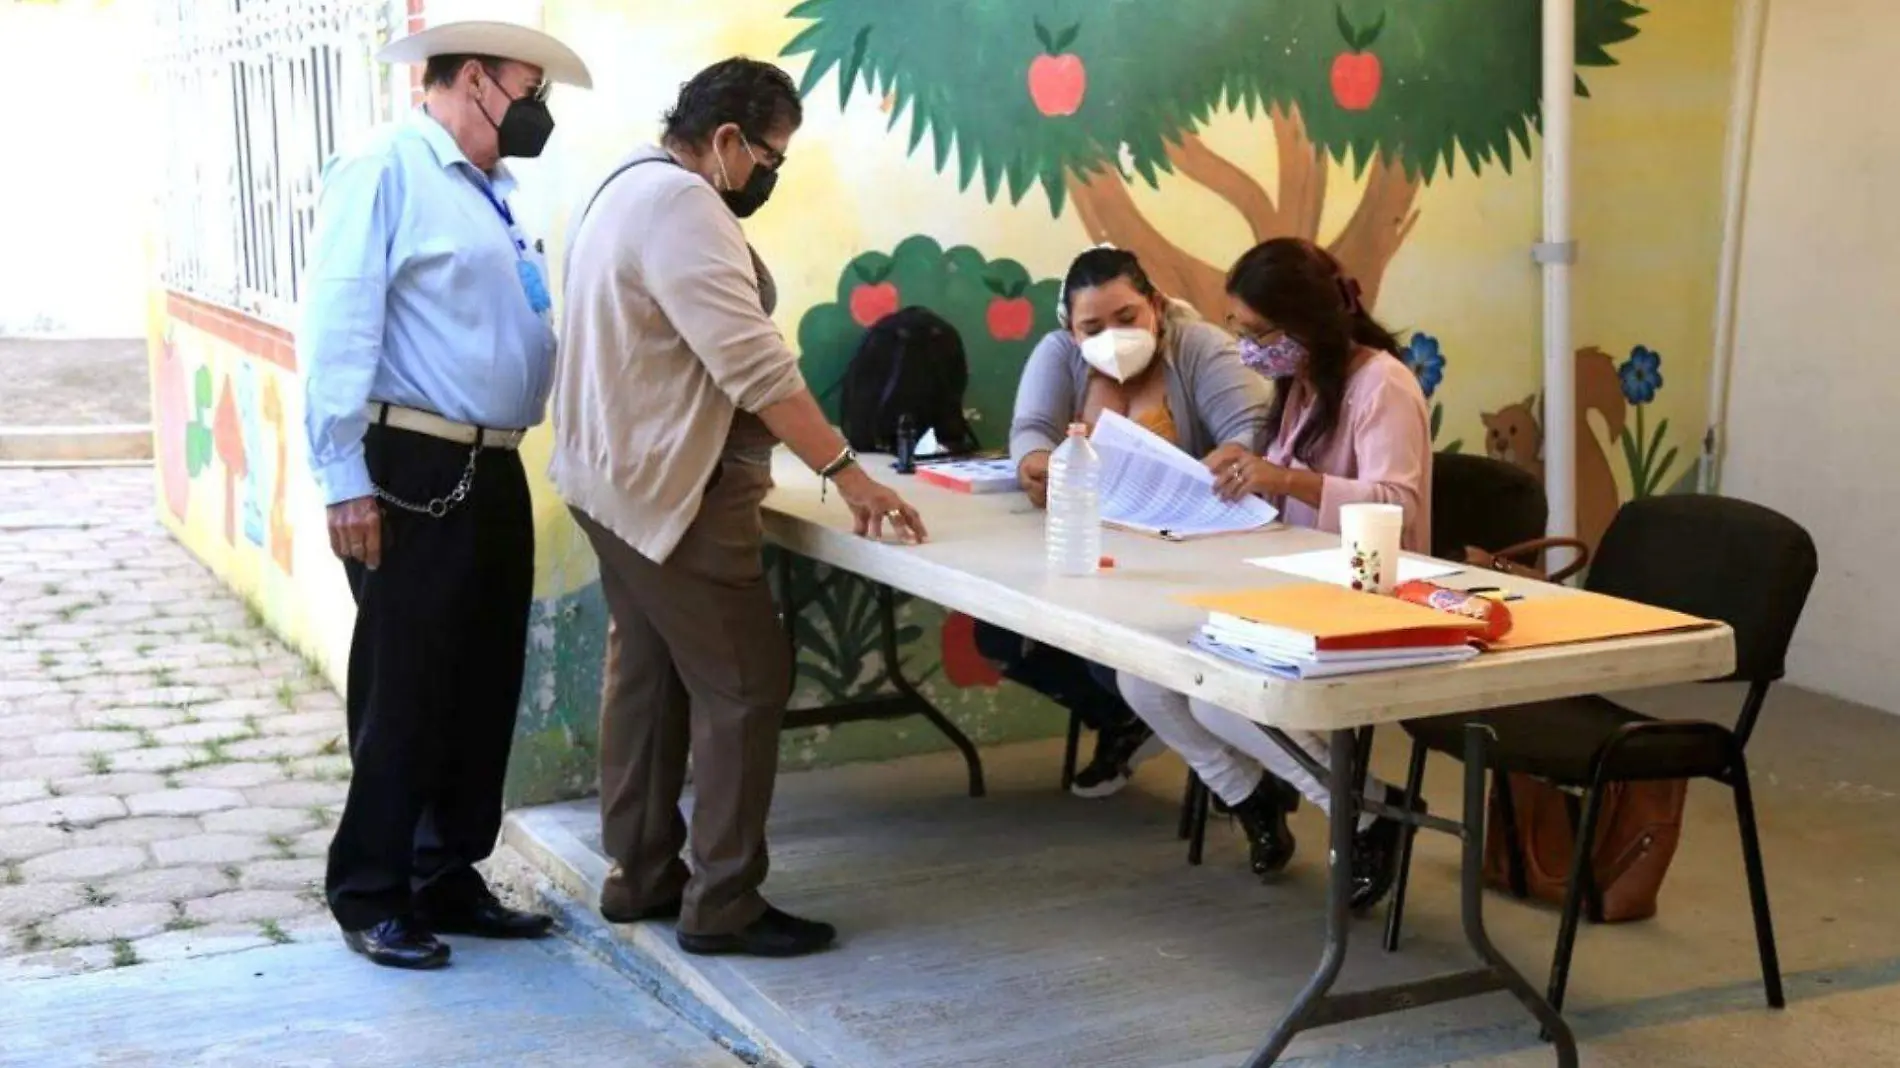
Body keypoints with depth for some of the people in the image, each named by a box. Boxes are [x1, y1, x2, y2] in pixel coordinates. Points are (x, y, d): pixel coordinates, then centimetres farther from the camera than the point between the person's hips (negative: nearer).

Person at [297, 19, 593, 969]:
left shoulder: (492, 194, 16)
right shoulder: (387, 168, -9)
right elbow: (336, 325, -15)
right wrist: (345, 480, -19)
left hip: (493, 474, 8)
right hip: (413, 473, -8)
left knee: (485, 690, 12)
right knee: (404, 695, -1)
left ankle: (448, 881, 25)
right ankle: (370, 897, 13)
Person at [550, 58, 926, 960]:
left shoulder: (631, 185, 14)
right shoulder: (682, 206, -20)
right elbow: (755, 364, -26)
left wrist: (731, 457, 16)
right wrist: (844, 472, -24)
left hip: (622, 479, 11)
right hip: (667, 490, -11)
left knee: (649, 674, 15)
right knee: (743, 684, -6)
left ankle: (639, 875, 23)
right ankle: (720, 907, -1)